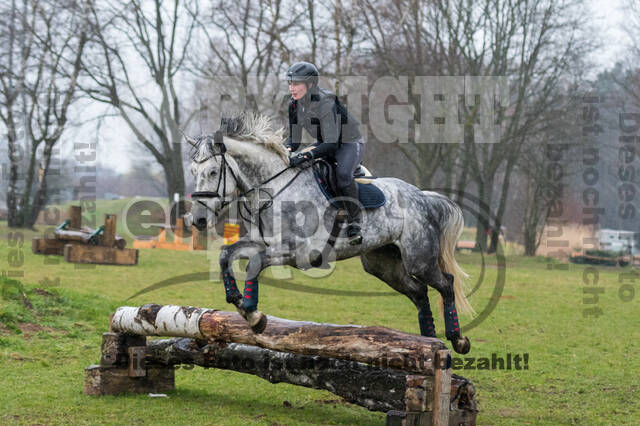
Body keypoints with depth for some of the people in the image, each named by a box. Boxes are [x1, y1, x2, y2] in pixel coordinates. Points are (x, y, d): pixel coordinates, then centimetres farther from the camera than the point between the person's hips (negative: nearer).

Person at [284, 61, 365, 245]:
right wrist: (285, 151, -22)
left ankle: (354, 224, -22)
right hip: (324, 143, 8)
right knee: (294, 165, -6)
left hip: (349, 143, -8)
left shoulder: (325, 103, -30)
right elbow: (294, 138, 1)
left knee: (343, 174, -34)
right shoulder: (294, 104, -8)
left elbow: (331, 144, -36)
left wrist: (306, 156, -49)